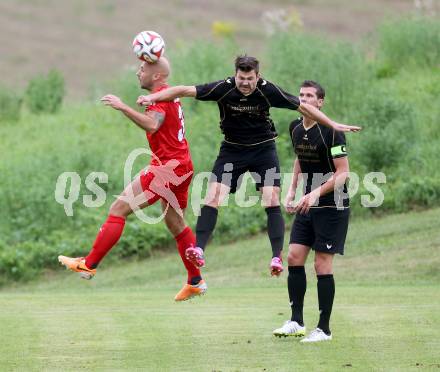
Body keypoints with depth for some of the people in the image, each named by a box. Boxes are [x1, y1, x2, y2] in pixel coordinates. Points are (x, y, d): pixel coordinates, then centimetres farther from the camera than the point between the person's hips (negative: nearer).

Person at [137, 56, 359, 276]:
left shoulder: (268, 91, -16)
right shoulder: (224, 88, -18)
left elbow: (302, 107, -6)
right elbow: (185, 91, -19)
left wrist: (333, 125, -4)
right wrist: (152, 98, -29)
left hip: (264, 149, -1)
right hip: (232, 149, 1)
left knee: (272, 201, -13)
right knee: (212, 197, -14)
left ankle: (277, 257, -12)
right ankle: (198, 250, -16)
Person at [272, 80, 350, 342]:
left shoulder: (331, 132, -16)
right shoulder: (296, 129, 6)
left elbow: (343, 172, -17)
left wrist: (315, 194, -25)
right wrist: (292, 191, 11)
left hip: (332, 206, -7)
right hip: (307, 205, 7)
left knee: (322, 264, -6)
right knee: (294, 258, 1)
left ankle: (324, 329, 2)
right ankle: (297, 322, 8)